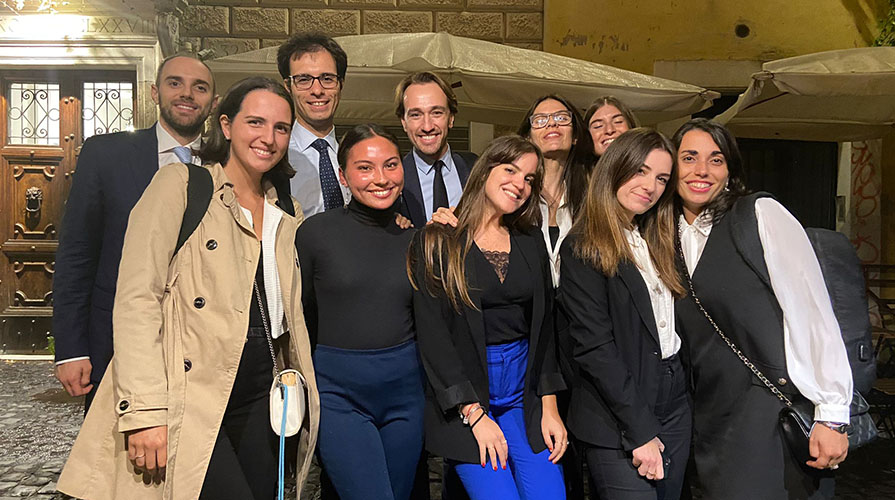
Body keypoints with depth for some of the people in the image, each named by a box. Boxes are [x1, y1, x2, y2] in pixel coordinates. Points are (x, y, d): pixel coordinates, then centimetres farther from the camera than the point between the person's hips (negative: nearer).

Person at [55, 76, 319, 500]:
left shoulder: (288, 211, 15)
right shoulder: (178, 184, -3)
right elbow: (137, 299, -11)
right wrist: (144, 411, -18)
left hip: (259, 394, 6)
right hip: (189, 396, -5)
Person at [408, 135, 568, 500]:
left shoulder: (531, 244, 10)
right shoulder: (437, 242, -4)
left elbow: (544, 328, 10)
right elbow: (432, 332, -9)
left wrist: (549, 407, 2)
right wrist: (474, 413, -13)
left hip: (523, 394, 4)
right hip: (461, 400, -4)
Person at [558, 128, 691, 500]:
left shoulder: (655, 241, 12)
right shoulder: (583, 249, -12)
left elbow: (670, 324, 13)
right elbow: (593, 347, -17)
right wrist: (640, 431, -18)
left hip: (674, 407, 7)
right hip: (617, 424, -7)